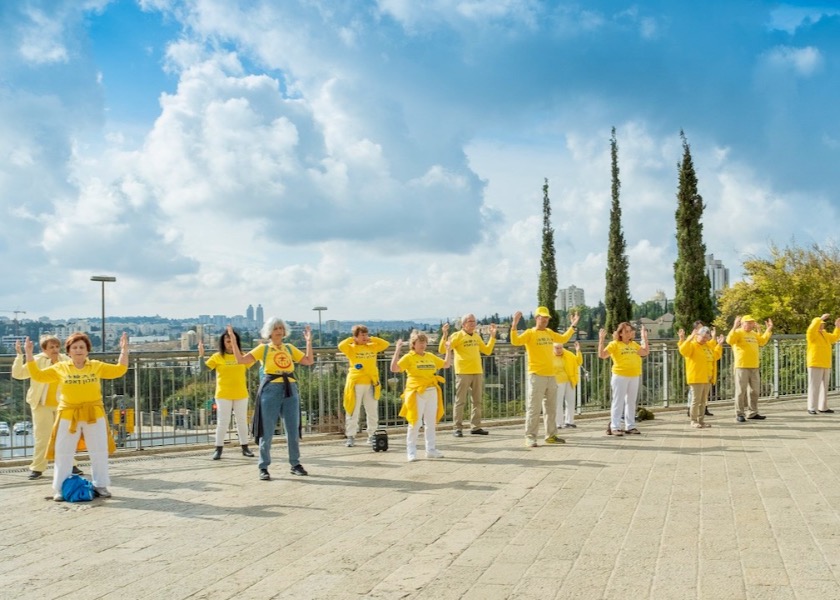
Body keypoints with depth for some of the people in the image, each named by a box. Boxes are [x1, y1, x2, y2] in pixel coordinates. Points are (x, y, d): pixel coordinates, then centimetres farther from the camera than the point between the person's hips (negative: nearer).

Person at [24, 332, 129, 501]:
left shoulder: (97, 366, 4)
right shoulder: (60, 368, 3)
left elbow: (119, 370, 5)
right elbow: (37, 375, 3)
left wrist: (124, 350, -3)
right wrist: (29, 353, -1)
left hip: (94, 415, 1)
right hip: (68, 416, -1)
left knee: (99, 452, 7)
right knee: (63, 453, 3)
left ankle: (100, 485, 20)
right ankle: (60, 489, 13)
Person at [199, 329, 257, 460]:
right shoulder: (217, 357, -3)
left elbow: (252, 364, 10)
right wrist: (201, 355, -21)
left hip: (241, 394, 3)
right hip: (223, 395, -2)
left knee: (242, 421, 10)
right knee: (222, 422, 1)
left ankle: (245, 448, 18)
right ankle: (218, 449, 8)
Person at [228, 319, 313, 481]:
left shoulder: (290, 348, 12)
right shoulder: (263, 348, 3)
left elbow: (309, 361, 8)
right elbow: (241, 360, -6)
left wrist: (309, 341, 6)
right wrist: (233, 340, -11)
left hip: (291, 390, 3)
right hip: (271, 390, -3)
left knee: (293, 430, 8)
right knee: (267, 431, 1)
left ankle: (295, 464, 21)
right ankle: (263, 468, 9)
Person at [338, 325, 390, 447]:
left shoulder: (372, 347, 10)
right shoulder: (351, 348, -1)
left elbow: (386, 344, 3)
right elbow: (341, 346, -19)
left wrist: (371, 339, 1)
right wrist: (351, 339, -6)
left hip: (371, 383, 4)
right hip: (355, 383, -3)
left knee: (372, 411, 8)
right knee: (353, 412, -1)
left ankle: (372, 435, 18)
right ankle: (351, 436, 4)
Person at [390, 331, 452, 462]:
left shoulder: (430, 356, 13)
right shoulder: (408, 357, -4)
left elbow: (446, 365, 23)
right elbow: (394, 369, -16)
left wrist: (448, 350, 12)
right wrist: (397, 351, -21)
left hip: (432, 392, 6)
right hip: (417, 393, -6)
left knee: (431, 422, 10)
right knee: (415, 423, -4)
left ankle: (430, 449, 19)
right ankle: (411, 452, 4)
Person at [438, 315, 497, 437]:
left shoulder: (477, 336, 14)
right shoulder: (457, 336, -5)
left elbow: (487, 351, 21)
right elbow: (442, 350, -11)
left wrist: (493, 336, 16)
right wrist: (445, 335, -24)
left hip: (478, 372, 6)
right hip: (463, 373, -6)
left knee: (478, 401, 9)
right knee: (460, 401, -5)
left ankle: (475, 427, 16)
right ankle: (458, 428, -1)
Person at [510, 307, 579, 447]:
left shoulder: (549, 333, 15)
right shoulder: (530, 333, -6)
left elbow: (563, 339, 28)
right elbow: (515, 341, -21)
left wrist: (572, 326, 22)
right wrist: (514, 325, -32)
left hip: (551, 375, 7)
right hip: (536, 376, -7)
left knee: (551, 408, 12)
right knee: (533, 408, -8)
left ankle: (551, 435, 21)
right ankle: (530, 437, -5)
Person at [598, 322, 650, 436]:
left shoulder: (634, 344, 13)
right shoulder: (614, 344, -5)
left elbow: (645, 352, 16)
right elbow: (602, 355, -14)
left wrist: (645, 338, 14)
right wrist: (601, 340, -22)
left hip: (634, 376, 6)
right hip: (620, 376, -6)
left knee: (631, 402, 11)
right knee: (618, 402, -5)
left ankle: (630, 426, 18)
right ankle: (615, 427, -4)